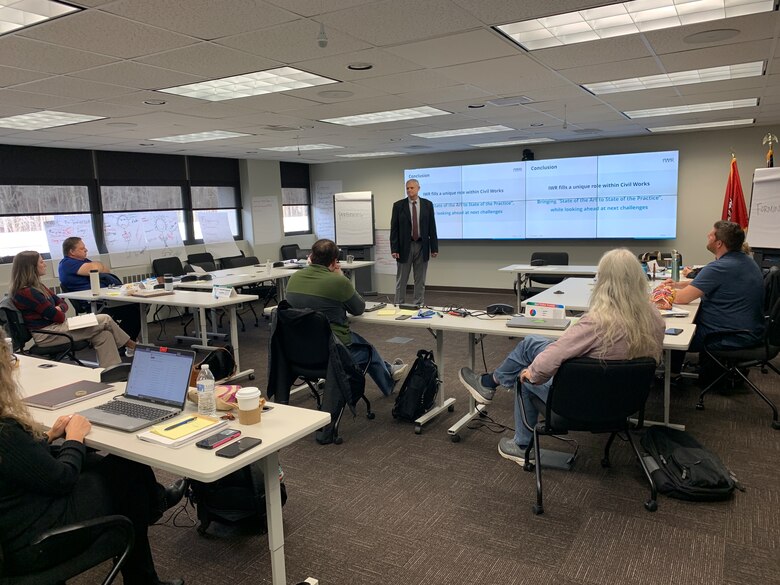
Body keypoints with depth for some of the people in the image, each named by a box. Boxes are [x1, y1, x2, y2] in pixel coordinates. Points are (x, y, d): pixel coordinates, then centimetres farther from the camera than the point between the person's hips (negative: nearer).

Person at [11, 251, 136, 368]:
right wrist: (58, 312, 4)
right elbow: (58, 317, -19)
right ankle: (131, 346, 11)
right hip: (45, 335, -10)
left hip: (54, 325, 10)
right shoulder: (26, 292, -19)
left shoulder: (38, 286, 13)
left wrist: (58, 309, -9)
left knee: (104, 335, -8)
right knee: (105, 320, -9)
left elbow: (63, 304, 14)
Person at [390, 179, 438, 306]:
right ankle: (399, 305, 12)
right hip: (404, 246, -1)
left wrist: (434, 247, -2)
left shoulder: (427, 204, 3)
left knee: (420, 280, 8)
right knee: (401, 280, 4)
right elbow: (394, 229, -3)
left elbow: (432, 227, 3)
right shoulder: (398, 205, -1)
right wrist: (394, 249, -10)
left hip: (422, 246, 1)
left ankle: (419, 306, 16)